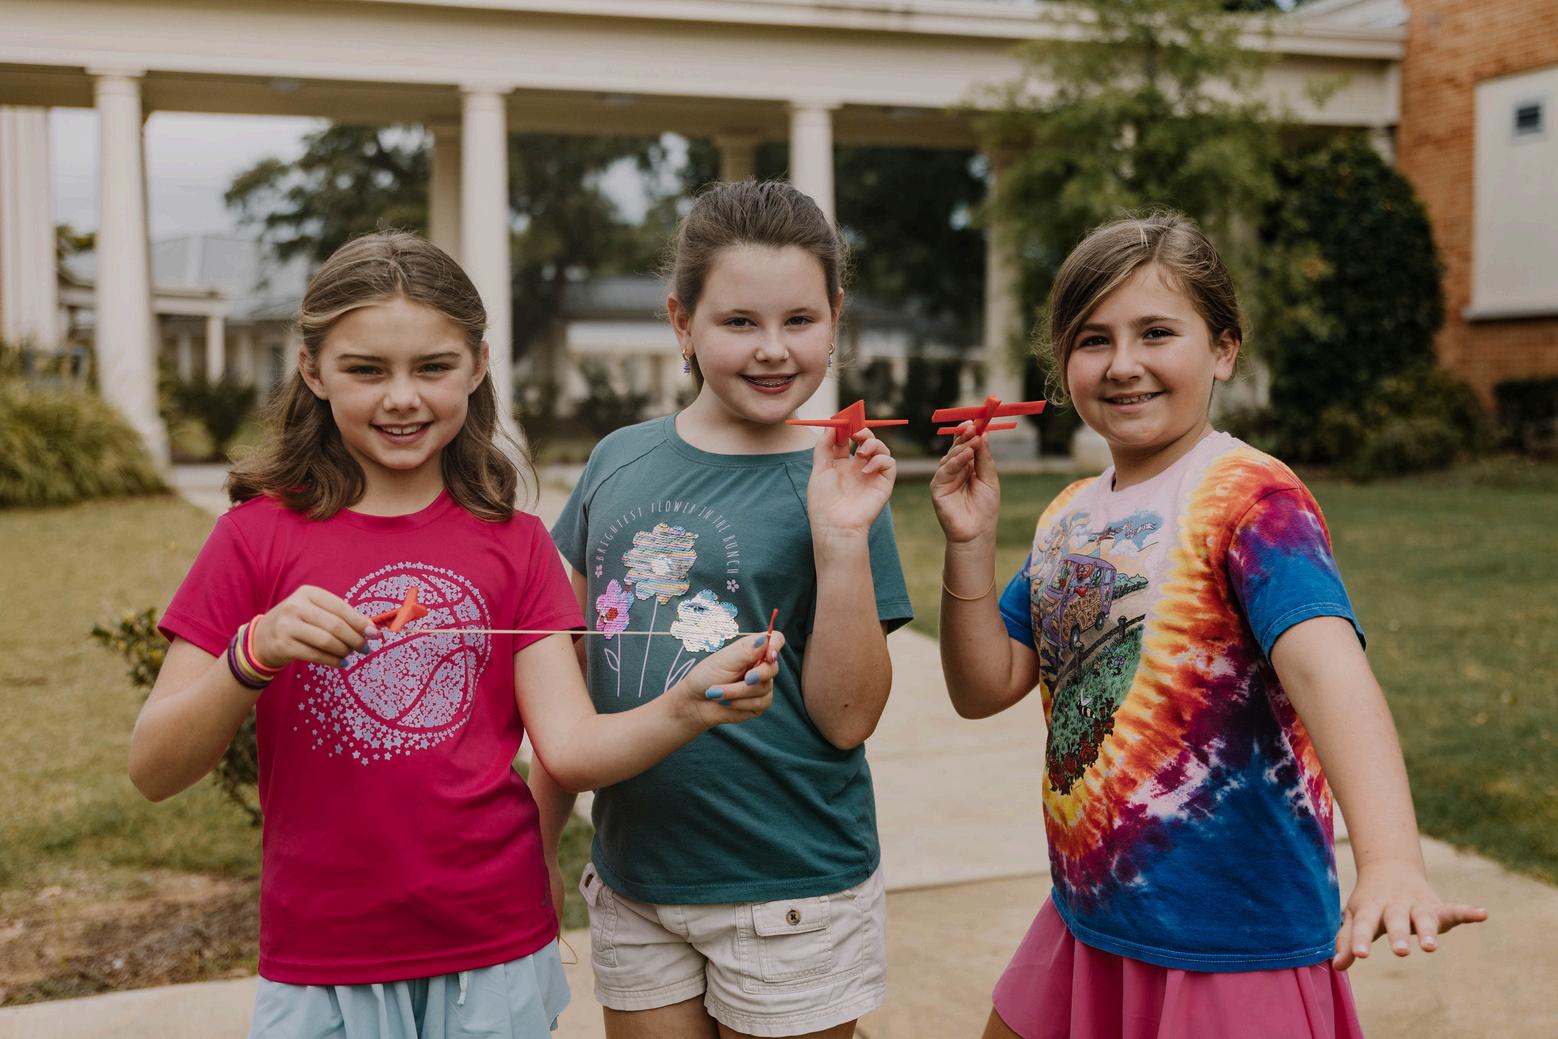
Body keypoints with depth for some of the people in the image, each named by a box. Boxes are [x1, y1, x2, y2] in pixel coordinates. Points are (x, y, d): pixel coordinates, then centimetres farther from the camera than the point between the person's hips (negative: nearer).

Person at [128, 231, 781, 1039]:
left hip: (496, 959, 1)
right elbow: (153, 771, -9)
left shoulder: (513, 544, 2)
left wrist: (685, 708, -27)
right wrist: (255, 654, -26)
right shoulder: (259, 536, -4)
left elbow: (571, 749, -8)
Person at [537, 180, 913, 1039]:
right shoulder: (621, 461, 1)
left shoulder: (834, 485, -8)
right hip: (632, 883, 3)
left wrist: (843, 542, -20)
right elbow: (574, 671, 10)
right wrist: (540, 843, 12)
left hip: (790, 895, -3)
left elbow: (847, 719, -11)